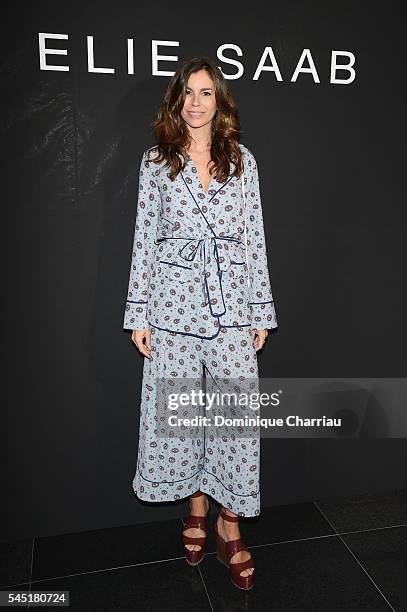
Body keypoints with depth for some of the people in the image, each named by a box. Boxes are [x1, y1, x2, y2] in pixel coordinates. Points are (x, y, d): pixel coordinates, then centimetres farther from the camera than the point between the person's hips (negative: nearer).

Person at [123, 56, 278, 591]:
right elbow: (145, 237, 4)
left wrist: (261, 310, 3)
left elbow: (254, 236, 6)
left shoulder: (242, 160, 7)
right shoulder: (156, 161, 5)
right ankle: (196, 507, 30)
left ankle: (230, 523, 19)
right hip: (174, 304, 0)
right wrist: (139, 314, 0)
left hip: (231, 304, 1)